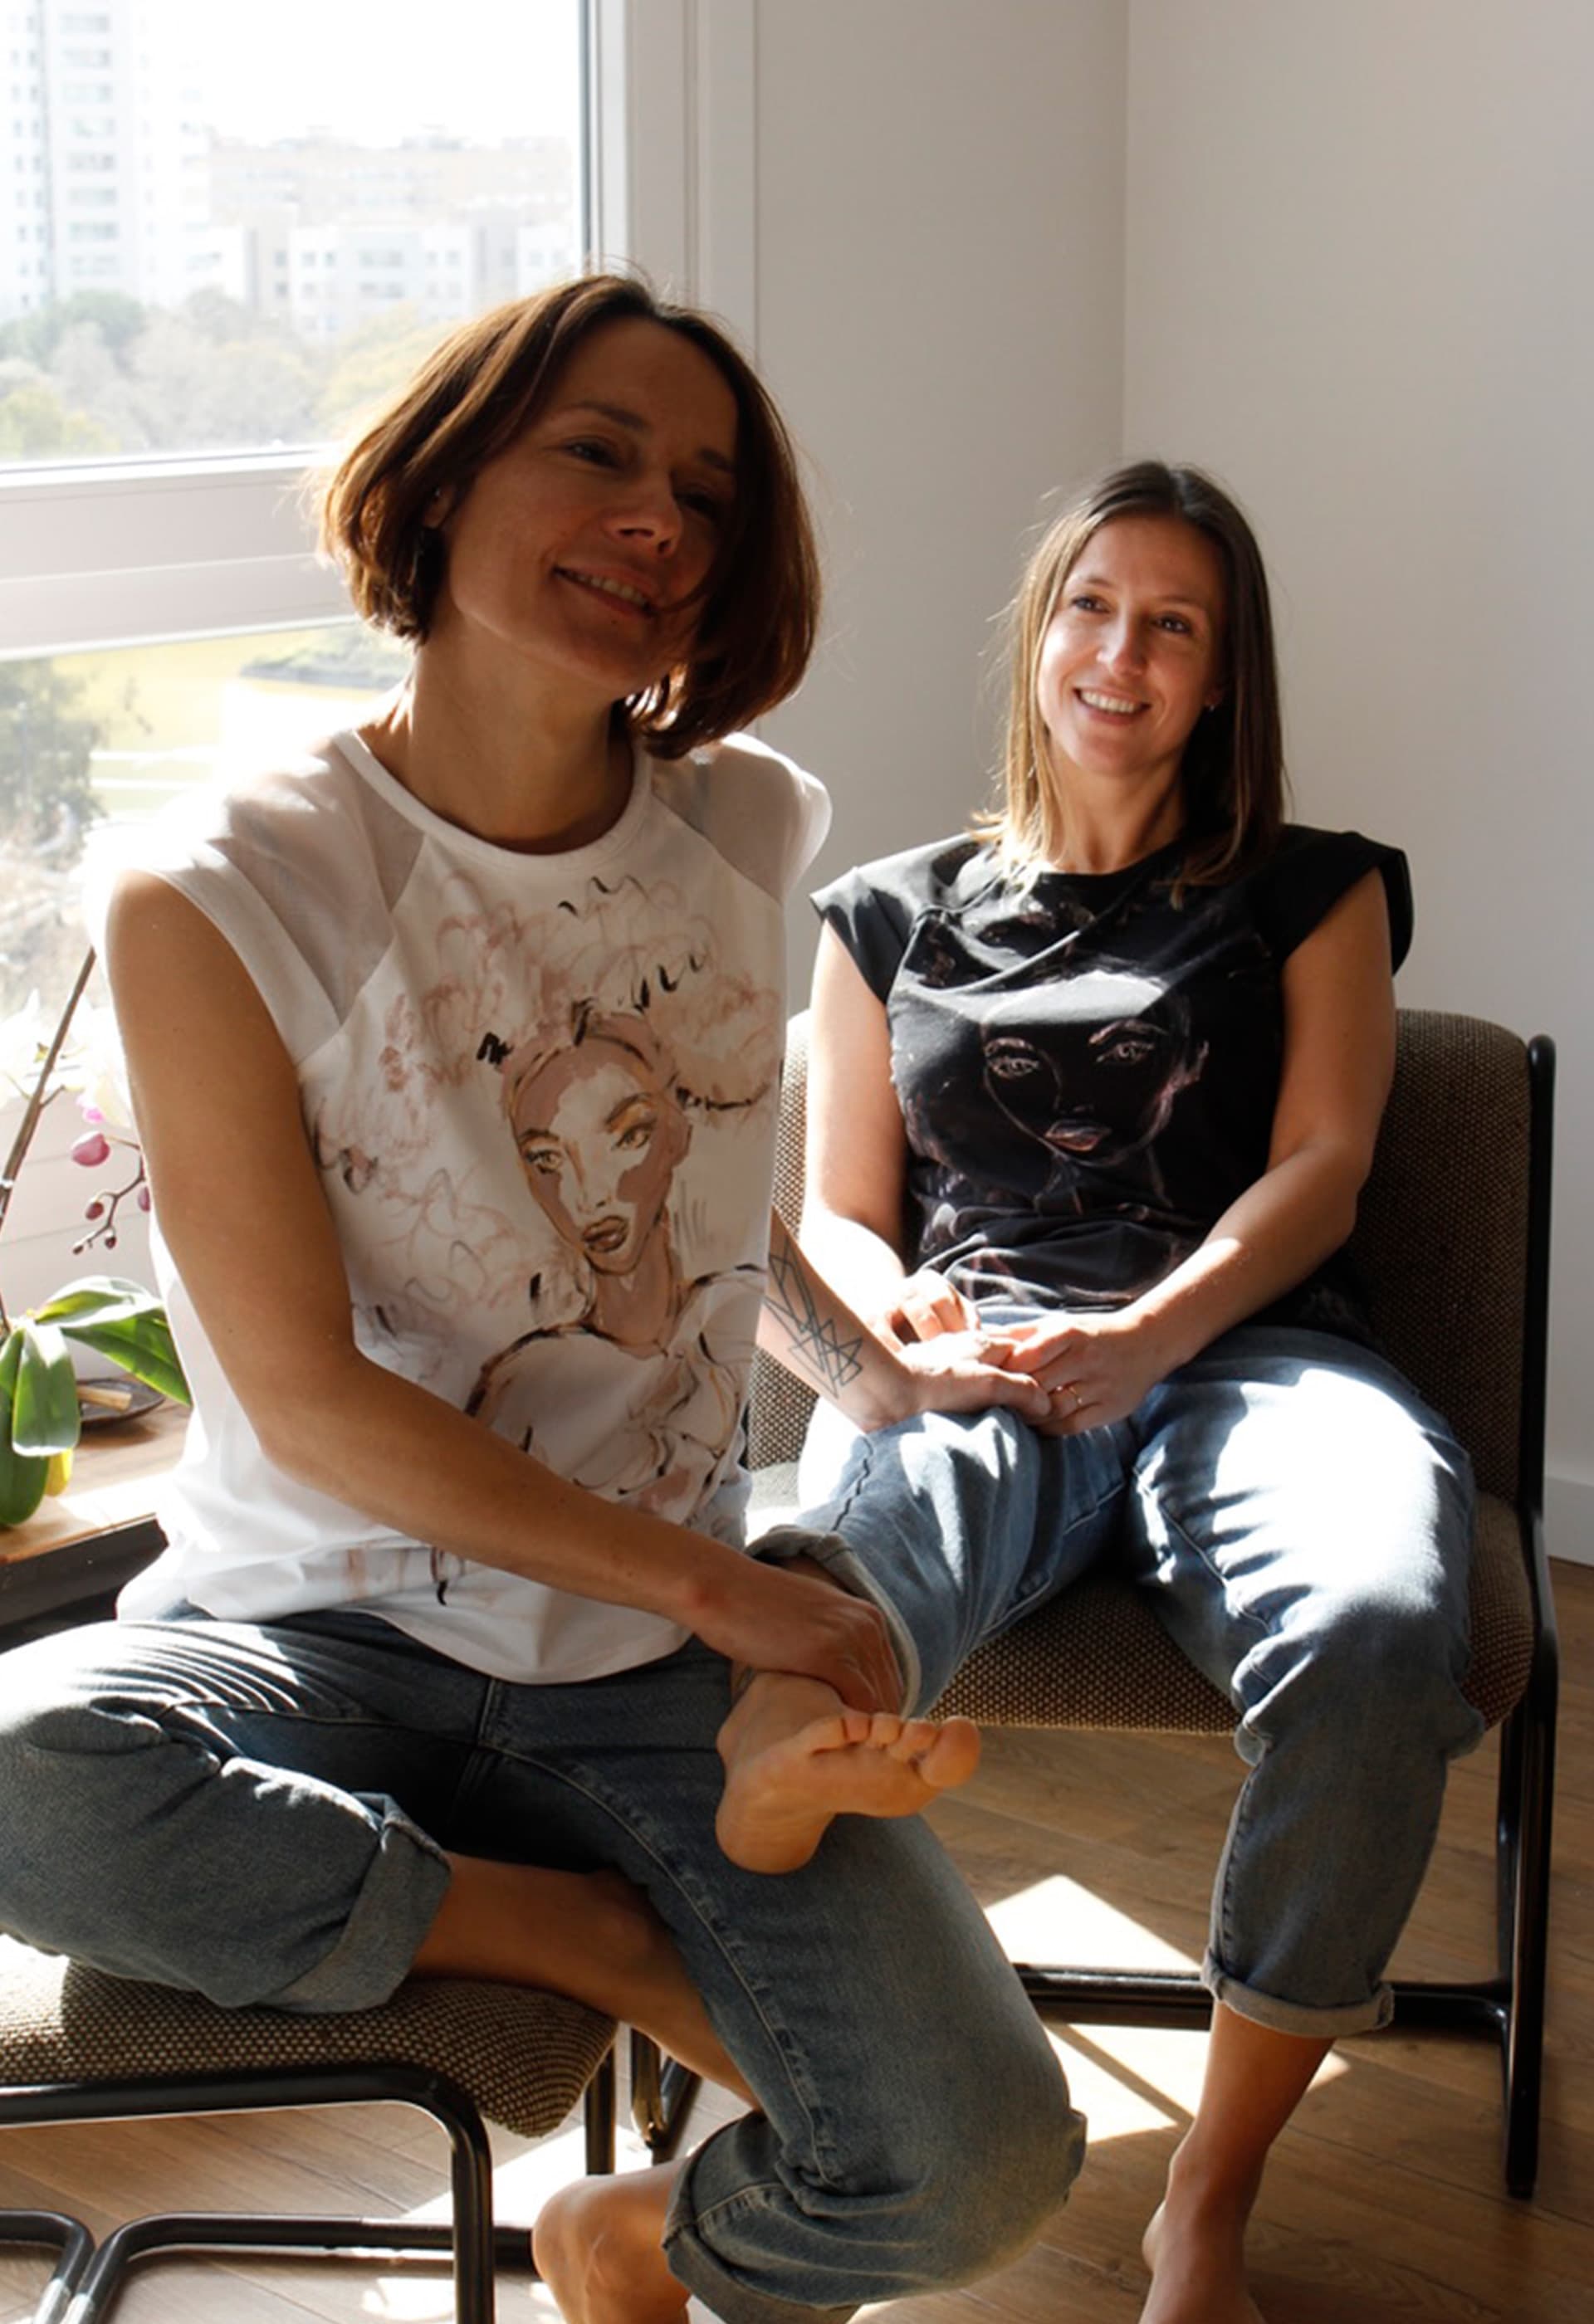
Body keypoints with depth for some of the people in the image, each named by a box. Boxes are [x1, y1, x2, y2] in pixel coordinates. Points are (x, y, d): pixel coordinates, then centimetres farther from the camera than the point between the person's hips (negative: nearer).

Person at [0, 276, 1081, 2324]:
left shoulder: (739, 830, 3)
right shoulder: (223, 901, -13)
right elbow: (311, 1405, -13)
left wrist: (871, 1375, 23)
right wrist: (716, 1587, -13)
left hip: (655, 1667, 3)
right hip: (323, 1628, -2)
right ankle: (620, 1943, -10)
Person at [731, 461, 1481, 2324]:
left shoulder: (1310, 895, 22)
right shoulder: (895, 916, 27)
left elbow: (1319, 1170, 8)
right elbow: (834, 1217, 22)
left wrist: (1145, 1337, -11)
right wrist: (897, 1315, -4)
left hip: (1245, 1353, 0)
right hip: (967, 1366, 1)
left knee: (1374, 1642, -37)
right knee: (805, 1629, -39)